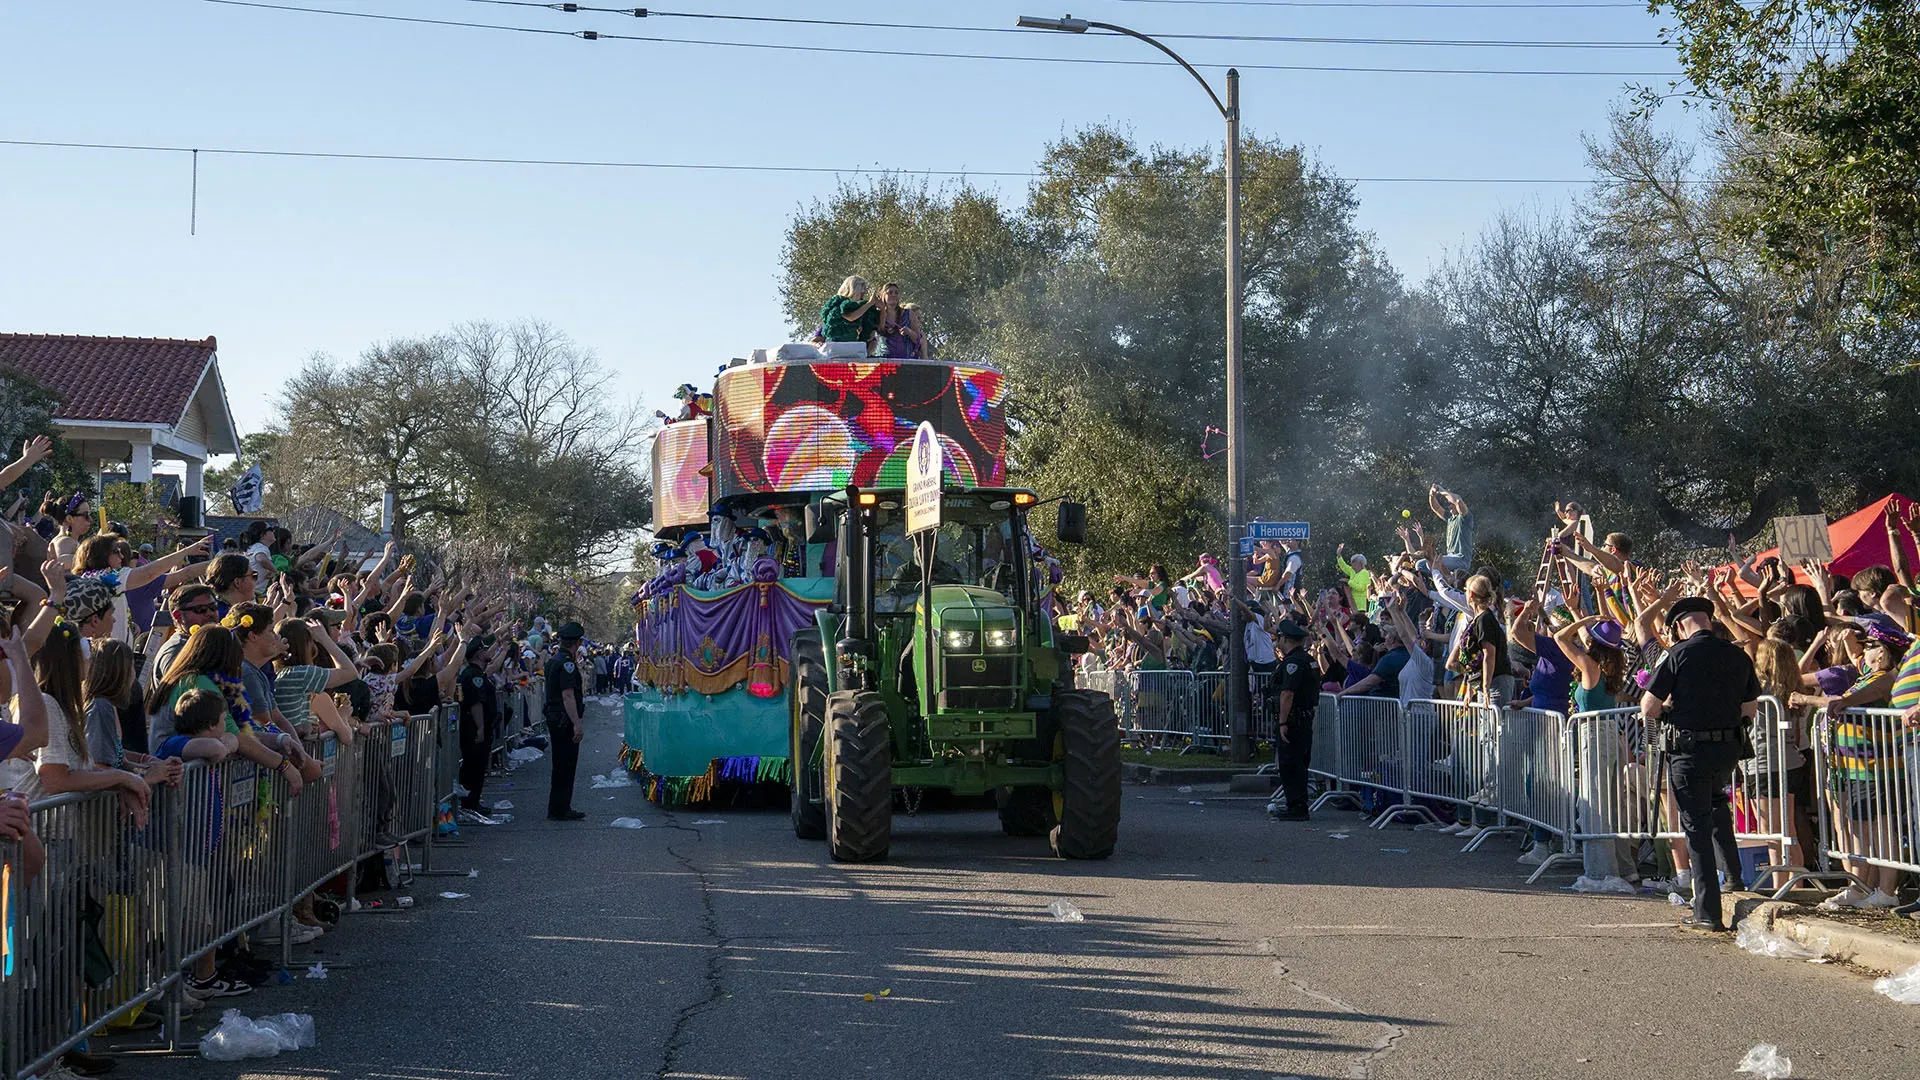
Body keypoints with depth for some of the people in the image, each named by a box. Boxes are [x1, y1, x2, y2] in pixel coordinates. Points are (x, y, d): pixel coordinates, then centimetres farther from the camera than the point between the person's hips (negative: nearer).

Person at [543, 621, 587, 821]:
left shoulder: (554, 660, 14)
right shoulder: (567, 662, -17)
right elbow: (568, 695, -24)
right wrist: (577, 724, -25)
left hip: (554, 717, 10)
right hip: (565, 720, -10)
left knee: (562, 764, 16)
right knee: (565, 765, -5)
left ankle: (559, 809, 23)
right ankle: (559, 810, -2)